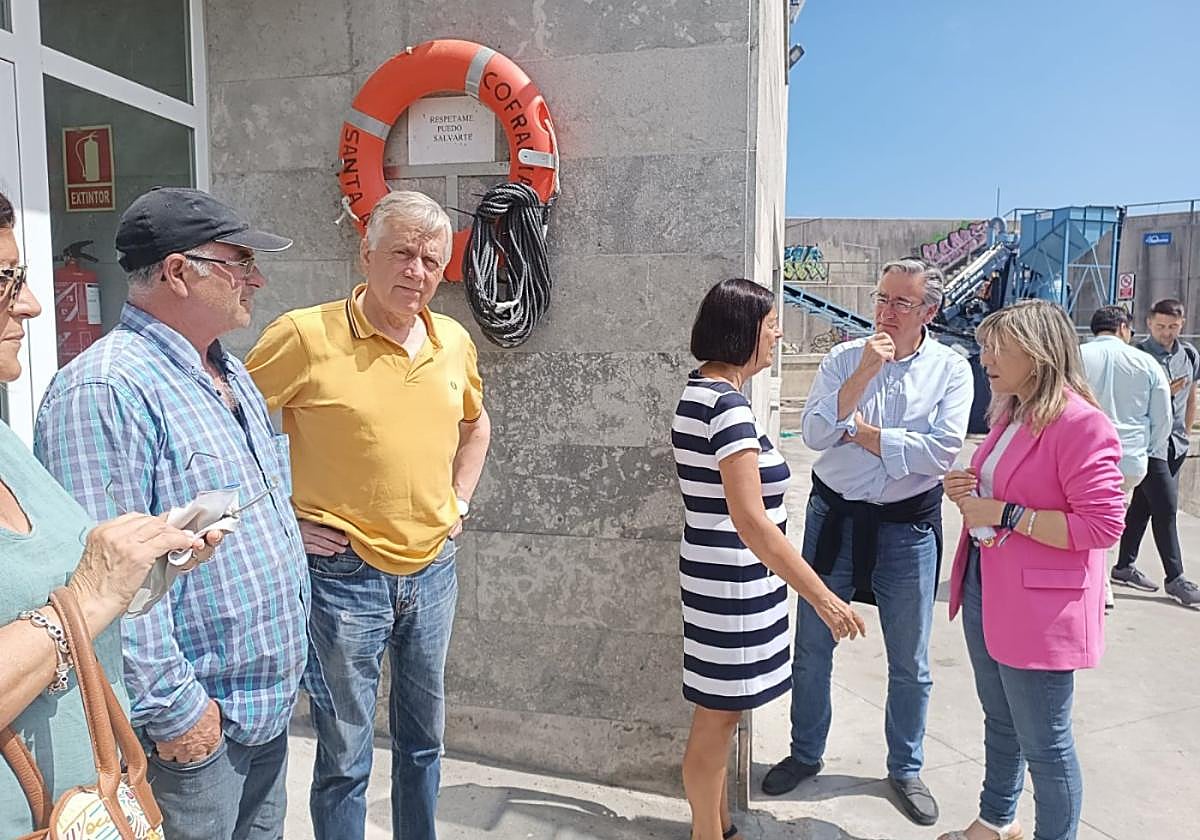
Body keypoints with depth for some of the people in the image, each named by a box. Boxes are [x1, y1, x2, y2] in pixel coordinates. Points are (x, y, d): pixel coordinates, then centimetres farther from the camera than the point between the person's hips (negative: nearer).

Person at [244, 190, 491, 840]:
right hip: (343, 574, -5)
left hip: (433, 570, 5)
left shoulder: (453, 341, 4)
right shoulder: (307, 335, -13)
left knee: (423, 742, 21)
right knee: (345, 757, 9)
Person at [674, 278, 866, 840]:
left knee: (719, 713, 21)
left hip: (718, 574, 10)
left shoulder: (699, 389, 8)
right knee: (718, 716, 6)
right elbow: (752, 521, -26)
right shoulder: (728, 405, -22)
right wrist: (821, 596, -23)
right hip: (733, 581, -10)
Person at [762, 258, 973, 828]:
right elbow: (814, 433, -15)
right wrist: (864, 374, -21)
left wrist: (860, 431, -12)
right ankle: (805, 754, 34)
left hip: (908, 526, -1)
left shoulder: (951, 369, -4)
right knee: (812, 647, 12)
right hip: (834, 516, 1)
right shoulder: (843, 359, -2)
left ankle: (906, 769, 36)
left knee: (910, 663, 13)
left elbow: (942, 452, -17)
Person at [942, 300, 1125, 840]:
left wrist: (1005, 514, -23)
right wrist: (969, 491, 2)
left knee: (1044, 744, 7)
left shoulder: (1081, 424, -18)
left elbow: (1102, 526, -22)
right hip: (984, 592, 9)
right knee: (1000, 722, 25)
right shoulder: (1009, 413, 10)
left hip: (1038, 608, -9)